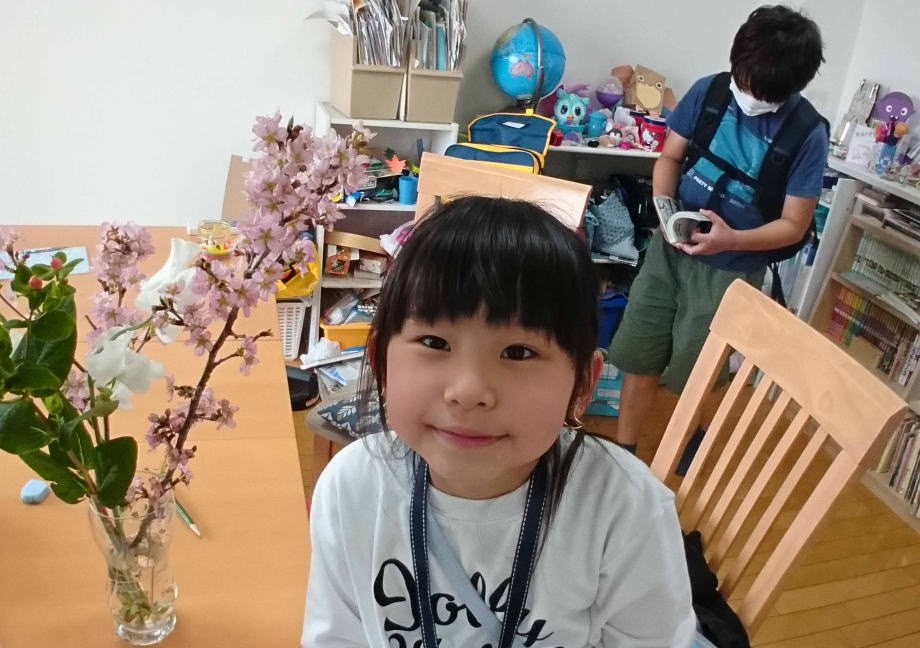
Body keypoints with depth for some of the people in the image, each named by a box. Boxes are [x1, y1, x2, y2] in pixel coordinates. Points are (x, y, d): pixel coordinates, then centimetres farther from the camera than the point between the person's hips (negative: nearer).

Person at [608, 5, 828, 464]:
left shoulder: (807, 135, -16)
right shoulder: (708, 91, -7)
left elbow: (794, 225, -12)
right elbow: (670, 157, 3)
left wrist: (730, 240, -29)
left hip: (729, 271, -3)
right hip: (669, 250, 3)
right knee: (639, 361, 9)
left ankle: (701, 444, 45)